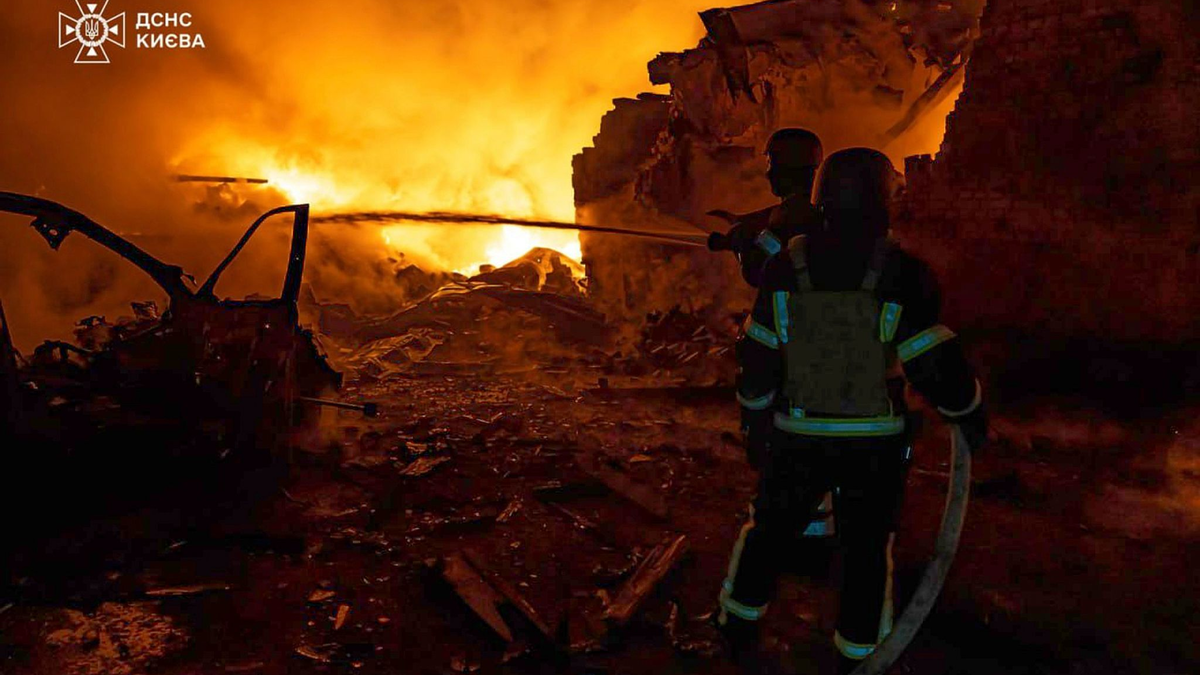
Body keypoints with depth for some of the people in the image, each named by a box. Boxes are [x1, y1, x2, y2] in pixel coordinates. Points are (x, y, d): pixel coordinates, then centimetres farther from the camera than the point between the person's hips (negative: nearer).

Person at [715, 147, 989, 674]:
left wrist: (756, 412, 16)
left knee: (770, 525, 21)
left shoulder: (786, 268, -7)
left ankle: (739, 628, 33)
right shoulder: (902, 274, -15)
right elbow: (935, 363, -13)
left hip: (799, 436, 2)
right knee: (867, 547, 14)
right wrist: (970, 415, 4)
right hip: (875, 440, -1)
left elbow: (760, 356, 0)